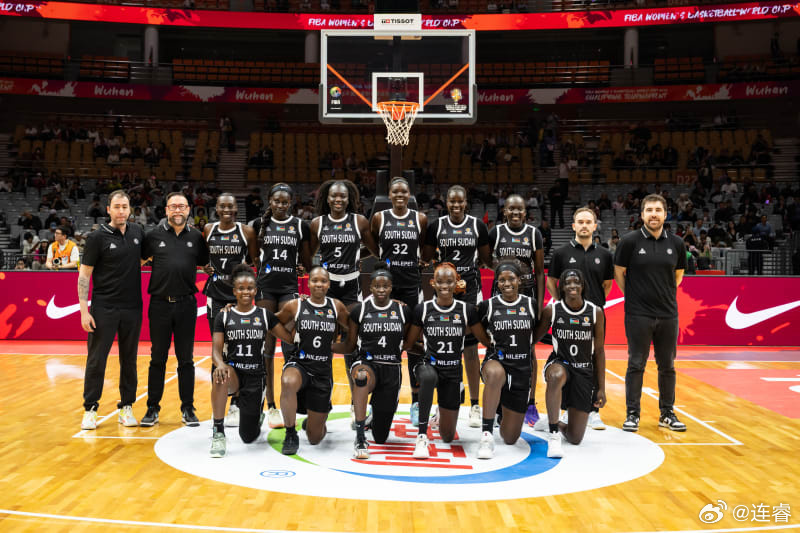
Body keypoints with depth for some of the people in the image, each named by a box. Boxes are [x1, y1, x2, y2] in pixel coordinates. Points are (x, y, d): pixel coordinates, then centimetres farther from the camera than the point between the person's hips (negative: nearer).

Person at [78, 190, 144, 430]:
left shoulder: (138, 232, 5)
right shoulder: (97, 237, -6)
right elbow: (84, 275, -5)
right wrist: (84, 310, -10)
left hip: (132, 308, 4)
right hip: (104, 309, -3)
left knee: (129, 360, 9)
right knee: (96, 360, 1)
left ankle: (126, 408, 20)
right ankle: (90, 409, 13)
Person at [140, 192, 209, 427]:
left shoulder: (196, 237, 5)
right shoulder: (154, 235, 3)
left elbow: (206, 264, 14)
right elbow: (140, 259, 14)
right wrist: (161, 262, 4)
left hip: (186, 304, 1)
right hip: (160, 304, 0)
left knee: (186, 359, 7)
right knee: (158, 358, 7)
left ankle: (187, 409, 16)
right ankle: (152, 408, 17)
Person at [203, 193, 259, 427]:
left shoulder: (247, 232, -2)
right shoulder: (208, 231, 5)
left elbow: (257, 262, 3)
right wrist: (204, 266, 2)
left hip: (239, 296, -2)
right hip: (215, 295, 2)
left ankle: (236, 404, 5)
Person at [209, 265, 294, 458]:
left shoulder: (265, 315, 5)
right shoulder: (224, 316, 3)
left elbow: (290, 337, -1)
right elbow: (216, 351, -4)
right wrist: (220, 364, -27)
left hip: (256, 376, 1)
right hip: (232, 372, -1)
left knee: (248, 437, 1)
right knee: (220, 375, -40)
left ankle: (257, 416, 41)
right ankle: (218, 433, -25)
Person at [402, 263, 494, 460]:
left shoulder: (467, 310, -1)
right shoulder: (422, 309, -3)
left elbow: (486, 340, 6)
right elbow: (407, 344, 4)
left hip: (453, 371, 2)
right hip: (428, 365, -1)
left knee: (448, 436, 7)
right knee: (428, 377, -42)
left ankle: (443, 413, 45)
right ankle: (422, 436, -30)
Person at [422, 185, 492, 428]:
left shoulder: (477, 225, 2)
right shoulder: (437, 225, 2)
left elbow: (487, 258, 10)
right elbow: (425, 257, 7)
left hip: (470, 290, -1)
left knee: (470, 348, 1)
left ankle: (475, 405, 9)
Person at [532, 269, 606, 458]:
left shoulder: (596, 312, -4)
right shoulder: (552, 310, -6)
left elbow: (599, 351, 1)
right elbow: (535, 337, 5)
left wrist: (601, 388, 1)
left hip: (585, 371, 1)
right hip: (559, 363, -1)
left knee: (575, 438, 0)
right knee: (557, 375, -44)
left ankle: (553, 423, 36)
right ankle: (553, 434, -32)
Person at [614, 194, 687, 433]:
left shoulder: (676, 243, 4)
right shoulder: (629, 241, -6)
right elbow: (619, 273, 1)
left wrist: (665, 294, 11)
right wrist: (635, 296, 4)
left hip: (668, 315, 3)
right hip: (638, 315, -3)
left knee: (667, 366, 10)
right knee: (636, 365, 2)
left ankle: (667, 414, 22)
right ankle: (632, 414, 11)